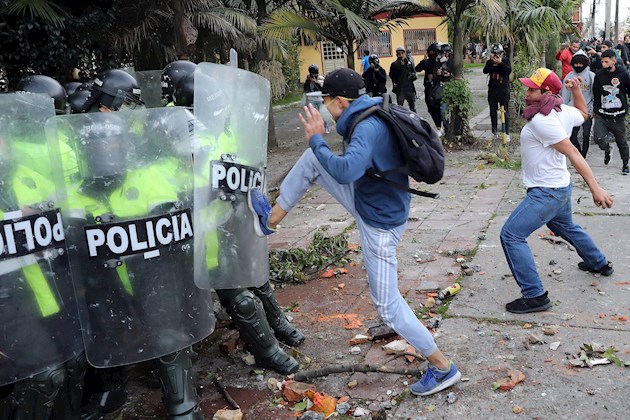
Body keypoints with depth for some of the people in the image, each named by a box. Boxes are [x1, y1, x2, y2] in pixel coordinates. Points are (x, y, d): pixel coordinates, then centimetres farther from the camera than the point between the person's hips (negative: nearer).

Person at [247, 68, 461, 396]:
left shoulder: (368, 128, -28)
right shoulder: (376, 117, 1)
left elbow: (346, 171, -43)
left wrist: (317, 140, -28)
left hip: (379, 224, -9)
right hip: (368, 201, 9)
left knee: (388, 306, 2)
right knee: (311, 159, 4)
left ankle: (442, 368, 18)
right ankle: (271, 220, 17)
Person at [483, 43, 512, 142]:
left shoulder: (506, 60, 0)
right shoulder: (489, 62, 6)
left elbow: (509, 70, -16)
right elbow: (485, 71, -9)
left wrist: (500, 63, -23)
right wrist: (491, 62, -19)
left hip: (503, 89, -4)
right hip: (492, 89, 4)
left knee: (505, 111, -6)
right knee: (493, 111, 10)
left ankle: (506, 133, -3)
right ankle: (494, 132, 21)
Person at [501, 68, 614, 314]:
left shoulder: (540, 120, -24)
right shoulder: (564, 111, 1)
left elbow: (573, 153, -26)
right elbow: (584, 113, 26)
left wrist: (595, 188, -28)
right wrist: (576, 89, 15)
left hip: (546, 193, -10)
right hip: (560, 187, 10)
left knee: (511, 235, -13)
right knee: (566, 227, 33)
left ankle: (535, 296, -12)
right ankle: (599, 263, 55)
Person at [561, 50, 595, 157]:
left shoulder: (591, 76, -2)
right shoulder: (569, 76, 3)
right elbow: (565, 95, 7)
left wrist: (593, 110, -6)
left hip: (587, 111, -2)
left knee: (586, 135, 4)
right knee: (572, 135, 1)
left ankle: (583, 156, 17)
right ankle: (579, 151, 24)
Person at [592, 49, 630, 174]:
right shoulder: (599, 75, 0)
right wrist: (595, 110, 9)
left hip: (618, 116, -1)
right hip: (602, 115, 1)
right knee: (598, 138, -17)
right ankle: (607, 149, 18)